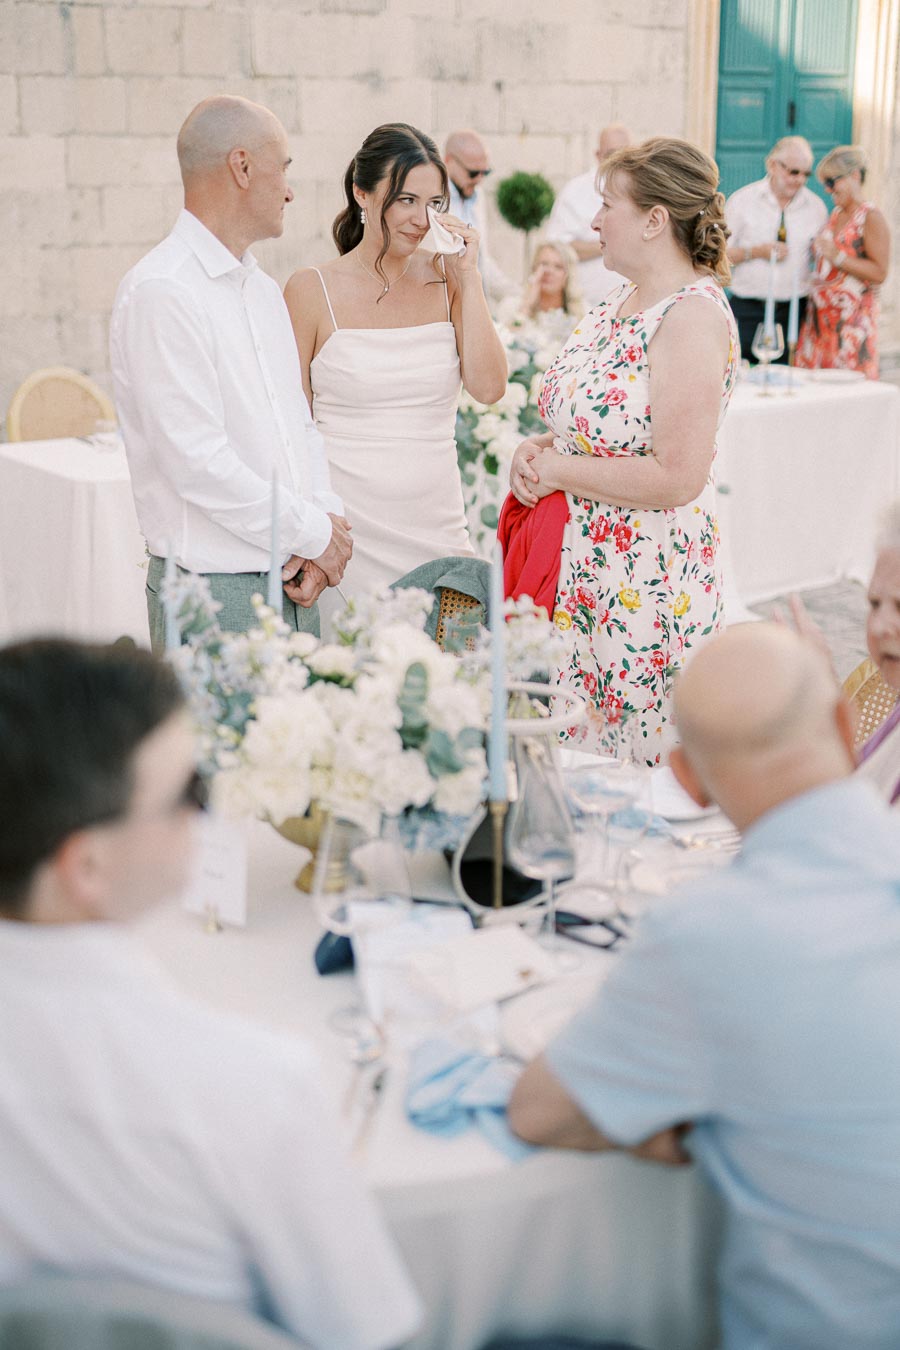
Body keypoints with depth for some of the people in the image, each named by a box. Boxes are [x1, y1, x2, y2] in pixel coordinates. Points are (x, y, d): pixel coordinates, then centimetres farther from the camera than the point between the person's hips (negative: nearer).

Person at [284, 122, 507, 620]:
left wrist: (468, 277, -6)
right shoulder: (313, 290, -3)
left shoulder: (446, 278, 7)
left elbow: (488, 388, -4)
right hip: (350, 533, -3)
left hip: (436, 522, 3)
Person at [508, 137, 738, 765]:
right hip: (581, 568, 9)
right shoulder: (625, 300, 11)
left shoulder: (694, 316, -18)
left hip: (645, 581, -9)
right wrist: (538, 449, 2)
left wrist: (557, 470, -14)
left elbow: (677, 478, -23)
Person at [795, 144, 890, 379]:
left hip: (852, 316, -7)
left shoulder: (870, 217, -6)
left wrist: (837, 256, -18)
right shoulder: (835, 215, 16)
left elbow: (879, 272, -15)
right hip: (820, 315, 7)